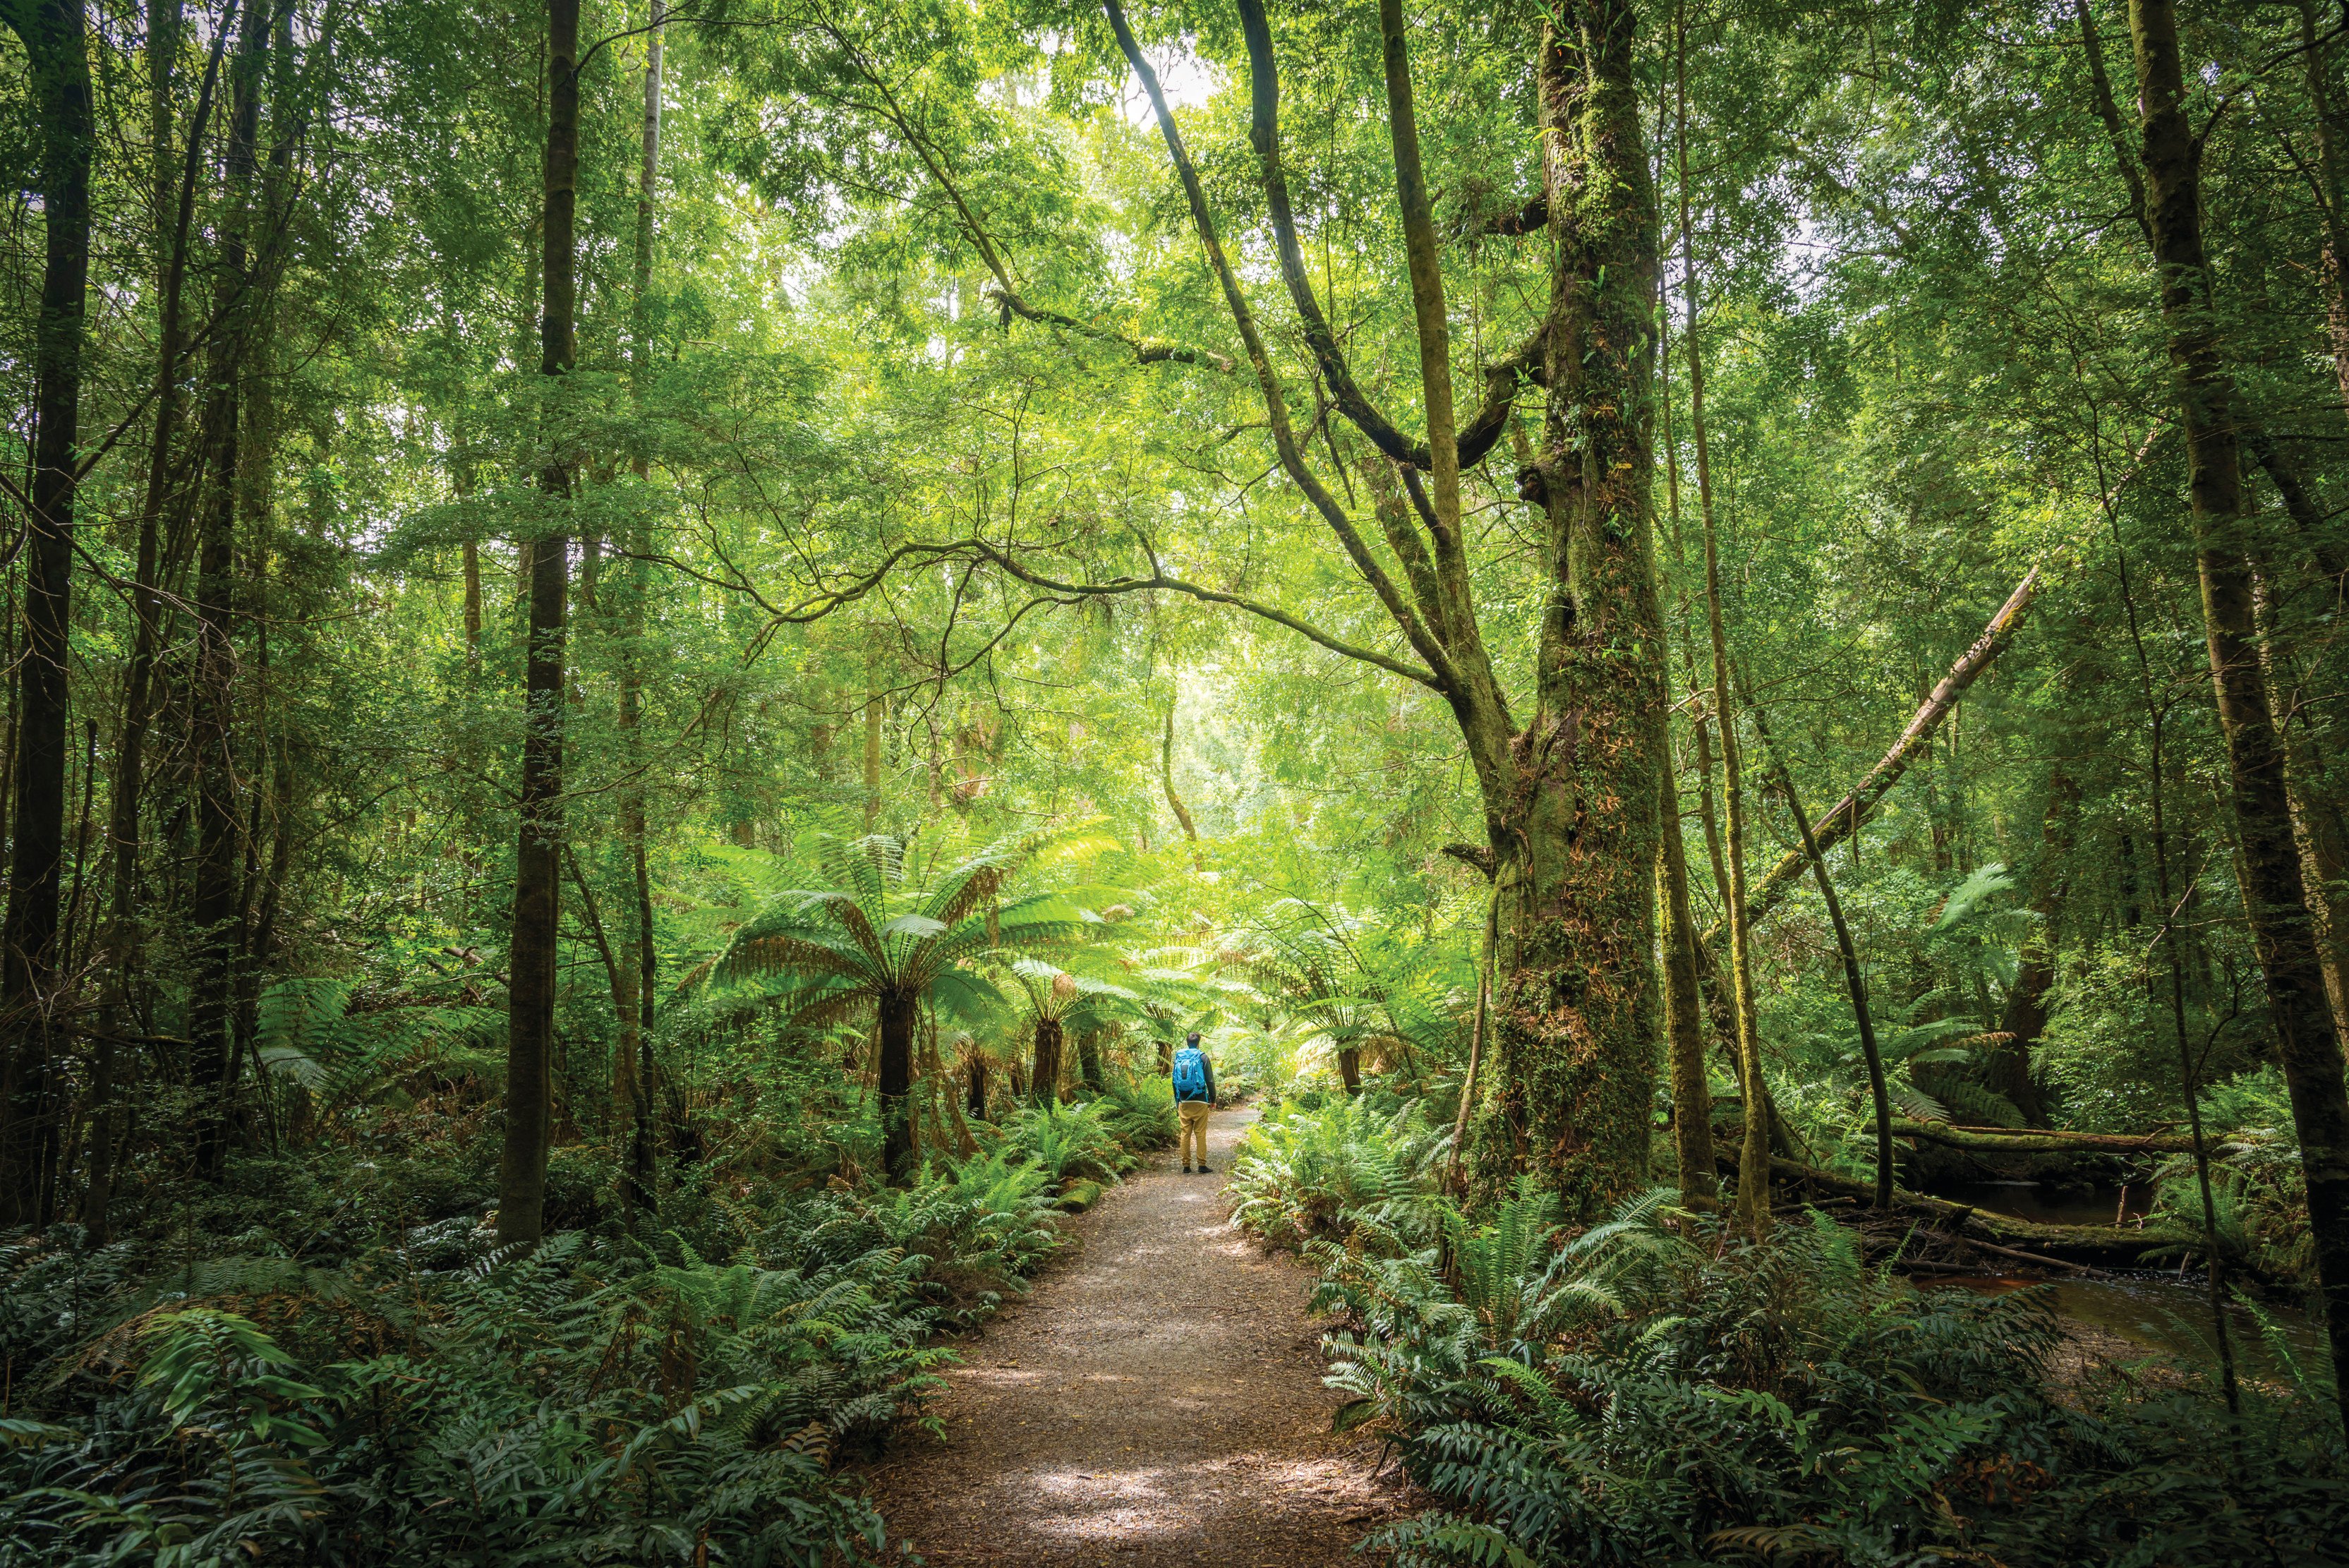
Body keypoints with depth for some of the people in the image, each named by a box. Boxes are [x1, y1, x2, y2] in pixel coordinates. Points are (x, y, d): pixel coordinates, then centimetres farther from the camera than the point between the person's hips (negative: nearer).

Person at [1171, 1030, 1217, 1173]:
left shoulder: (1179, 1057, 8)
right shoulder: (1202, 1057, -3)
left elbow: (1175, 1081, 12)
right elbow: (1210, 1080, -4)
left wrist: (1177, 1102, 19)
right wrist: (1213, 1100, 6)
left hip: (1184, 1102, 3)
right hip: (1200, 1102, -3)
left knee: (1185, 1134, 6)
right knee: (1200, 1134, 0)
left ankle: (1186, 1165, 7)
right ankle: (1202, 1164, -1)